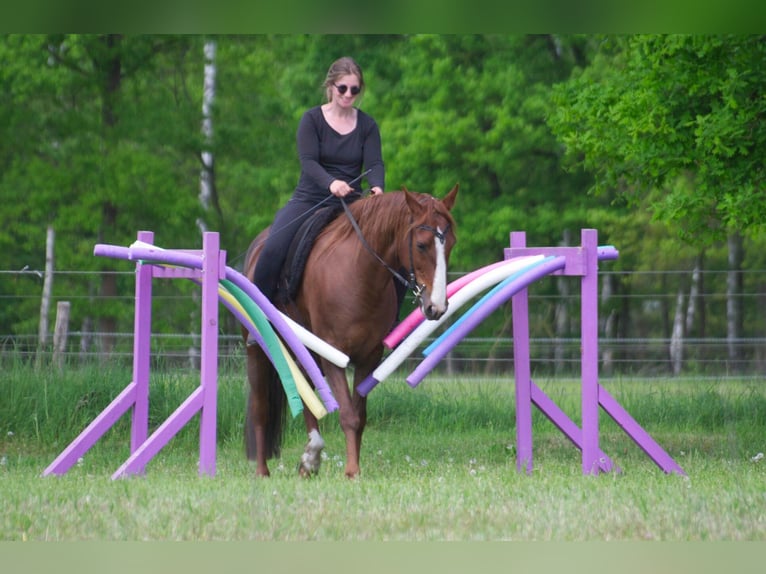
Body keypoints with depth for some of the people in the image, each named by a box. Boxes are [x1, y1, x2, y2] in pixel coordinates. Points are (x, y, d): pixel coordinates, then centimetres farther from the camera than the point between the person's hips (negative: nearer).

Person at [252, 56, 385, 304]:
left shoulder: (367, 125, 7)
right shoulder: (312, 119, -1)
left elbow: (374, 163, -5)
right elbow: (308, 161, -15)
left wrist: (376, 187, -30)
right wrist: (331, 183, -36)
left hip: (350, 203, 3)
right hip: (310, 199, -3)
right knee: (273, 248, -27)